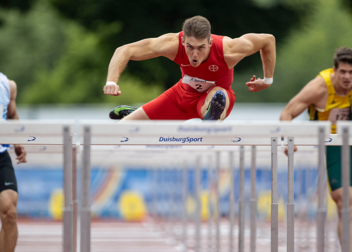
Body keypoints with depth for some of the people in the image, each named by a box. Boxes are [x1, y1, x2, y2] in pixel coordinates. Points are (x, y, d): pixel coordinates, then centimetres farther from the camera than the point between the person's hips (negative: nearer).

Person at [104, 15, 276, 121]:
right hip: (184, 93, 2)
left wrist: (267, 80, -9)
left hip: (211, 100, -2)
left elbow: (268, 40, -19)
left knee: (219, 96, -42)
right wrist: (112, 82, -43)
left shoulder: (228, 50, -36)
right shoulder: (173, 44, -32)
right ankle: (131, 114, 34)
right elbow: (124, 51, -27)